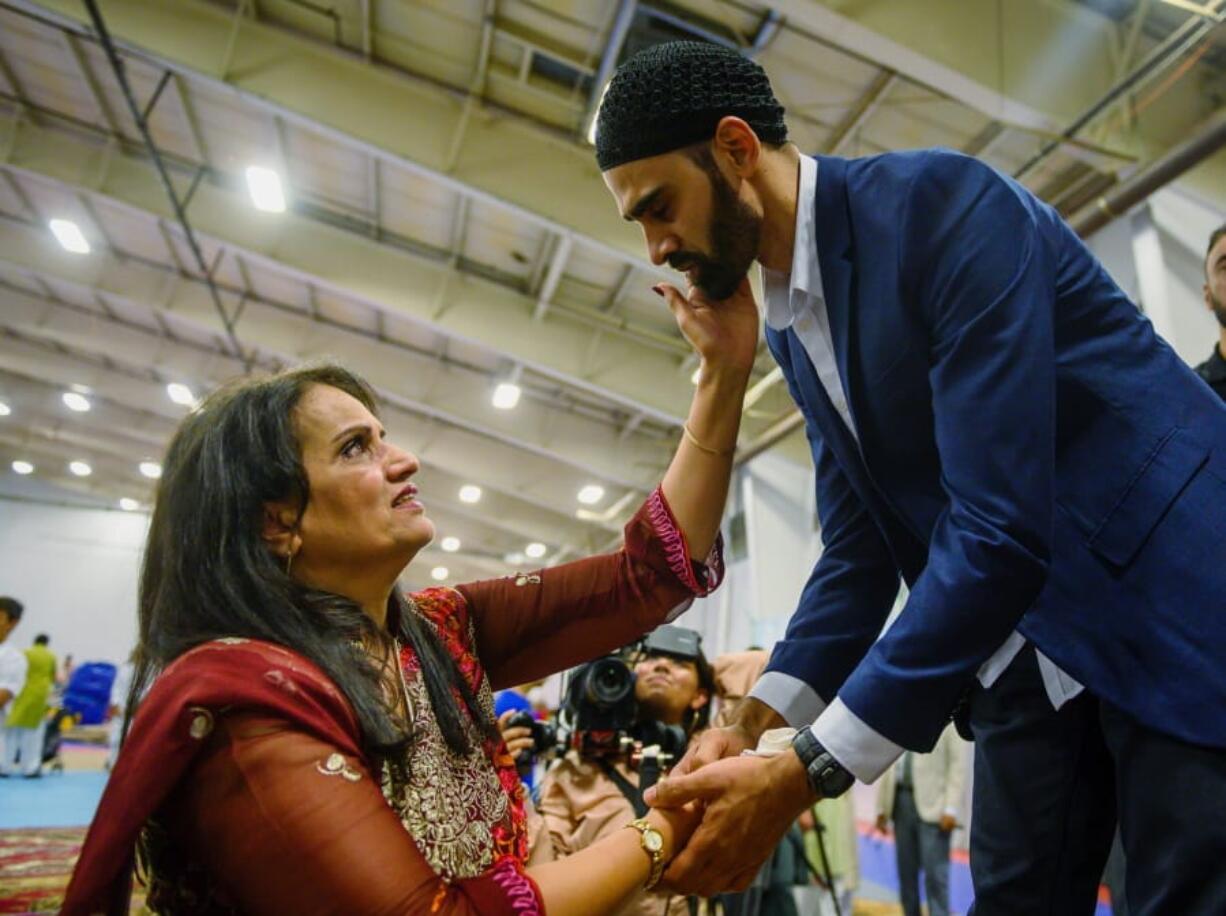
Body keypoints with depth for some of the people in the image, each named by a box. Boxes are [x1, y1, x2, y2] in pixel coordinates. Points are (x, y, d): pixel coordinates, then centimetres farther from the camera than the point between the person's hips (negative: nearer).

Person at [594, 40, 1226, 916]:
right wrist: (757, 721, -7)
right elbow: (859, 547, 5)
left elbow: (1001, 526, -28)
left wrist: (808, 770, -26)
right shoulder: (788, 330, 5)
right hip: (1025, 641, 7)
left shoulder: (939, 201, -21)